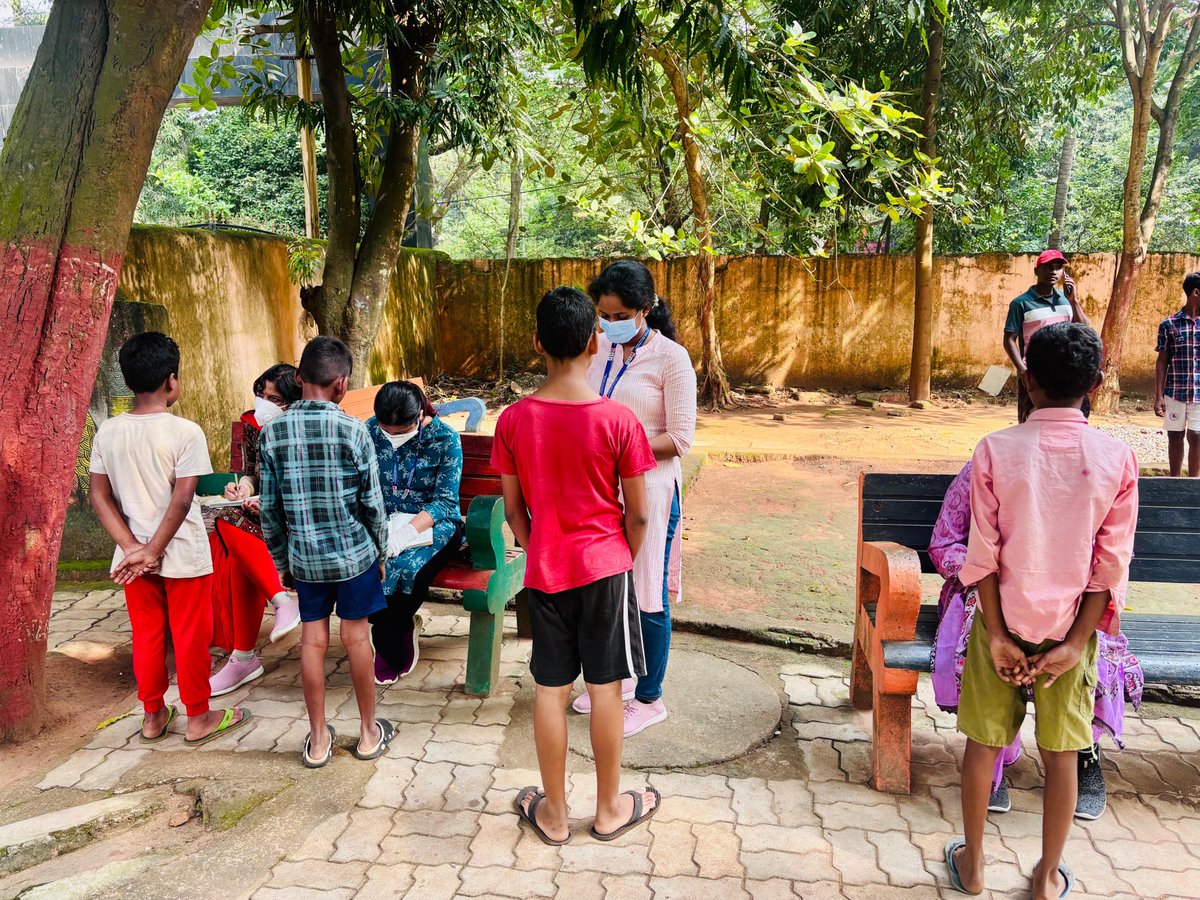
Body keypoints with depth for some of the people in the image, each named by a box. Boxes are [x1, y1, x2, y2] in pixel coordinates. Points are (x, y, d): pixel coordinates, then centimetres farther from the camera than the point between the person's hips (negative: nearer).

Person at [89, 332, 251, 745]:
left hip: (133, 558, 5)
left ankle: (152, 716, 31)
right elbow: (181, 501, -20)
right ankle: (198, 718, 23)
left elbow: (100, 496, -2)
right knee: (190, 638, 9)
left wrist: (133, 548, -5)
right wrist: (153, 552, -12)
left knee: (147, 637, 17)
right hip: (182, 556, -5)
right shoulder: (185, 432, -17)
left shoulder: (108, 432, -2)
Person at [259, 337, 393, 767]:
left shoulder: (273, 432, -6)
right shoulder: (353, 430, -14)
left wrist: (282, 561, 12)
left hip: (304, 557, 2)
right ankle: (369, 732, 24)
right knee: (356, 638, 10)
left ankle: (318, 739, 23)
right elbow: (372, 503, -9)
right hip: (353, 553, -2)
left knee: (313, 641, 11)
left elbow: (270, 508, -1)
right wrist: (381, 553, 5)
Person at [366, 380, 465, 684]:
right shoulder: (370, 431, 0)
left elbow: (445, 501, -12)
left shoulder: (445, 439, -10)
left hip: (432, 524, -3)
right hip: (384, 523, 3)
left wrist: (408, 530, -27)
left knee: (407, 569, -33)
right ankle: (394, 648, -1)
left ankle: (388, 648, -2)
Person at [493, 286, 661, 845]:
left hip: (544, 571, 2)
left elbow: (513, 510, 1)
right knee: (604, 688, 10)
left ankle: (553, 812, 26)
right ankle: (609, 809, 27)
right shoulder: (618, 420, -15)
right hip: (604, 568, -2)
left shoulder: (513, 420, -8)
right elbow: (637, 514, -8)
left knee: (550, 689, 12)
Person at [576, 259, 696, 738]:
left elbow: (680, 439, -15)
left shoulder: (670, 358, -12)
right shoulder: (599, 350, 5)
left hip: (648, 490, -6)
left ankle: (649, 698, 23)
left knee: (648, 597, 5)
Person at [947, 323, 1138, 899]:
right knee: (1061, 755, 15)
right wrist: (1075, 642, -4)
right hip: (1071, 627, 1)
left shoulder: (995, 450, -13)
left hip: (1004, 620, -1)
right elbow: (1111, 565, -8)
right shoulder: (1117, 459, -9)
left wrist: (997, 633, -5)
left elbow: (983, 553, -12)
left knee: (983, 742, 14)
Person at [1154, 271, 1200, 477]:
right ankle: (1174, 480, 21)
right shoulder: (1169, 324, -1)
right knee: (1175, 436, 9)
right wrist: (1158, 396, -3)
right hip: (1174, 391, -1)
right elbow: (1162, 362, 1)